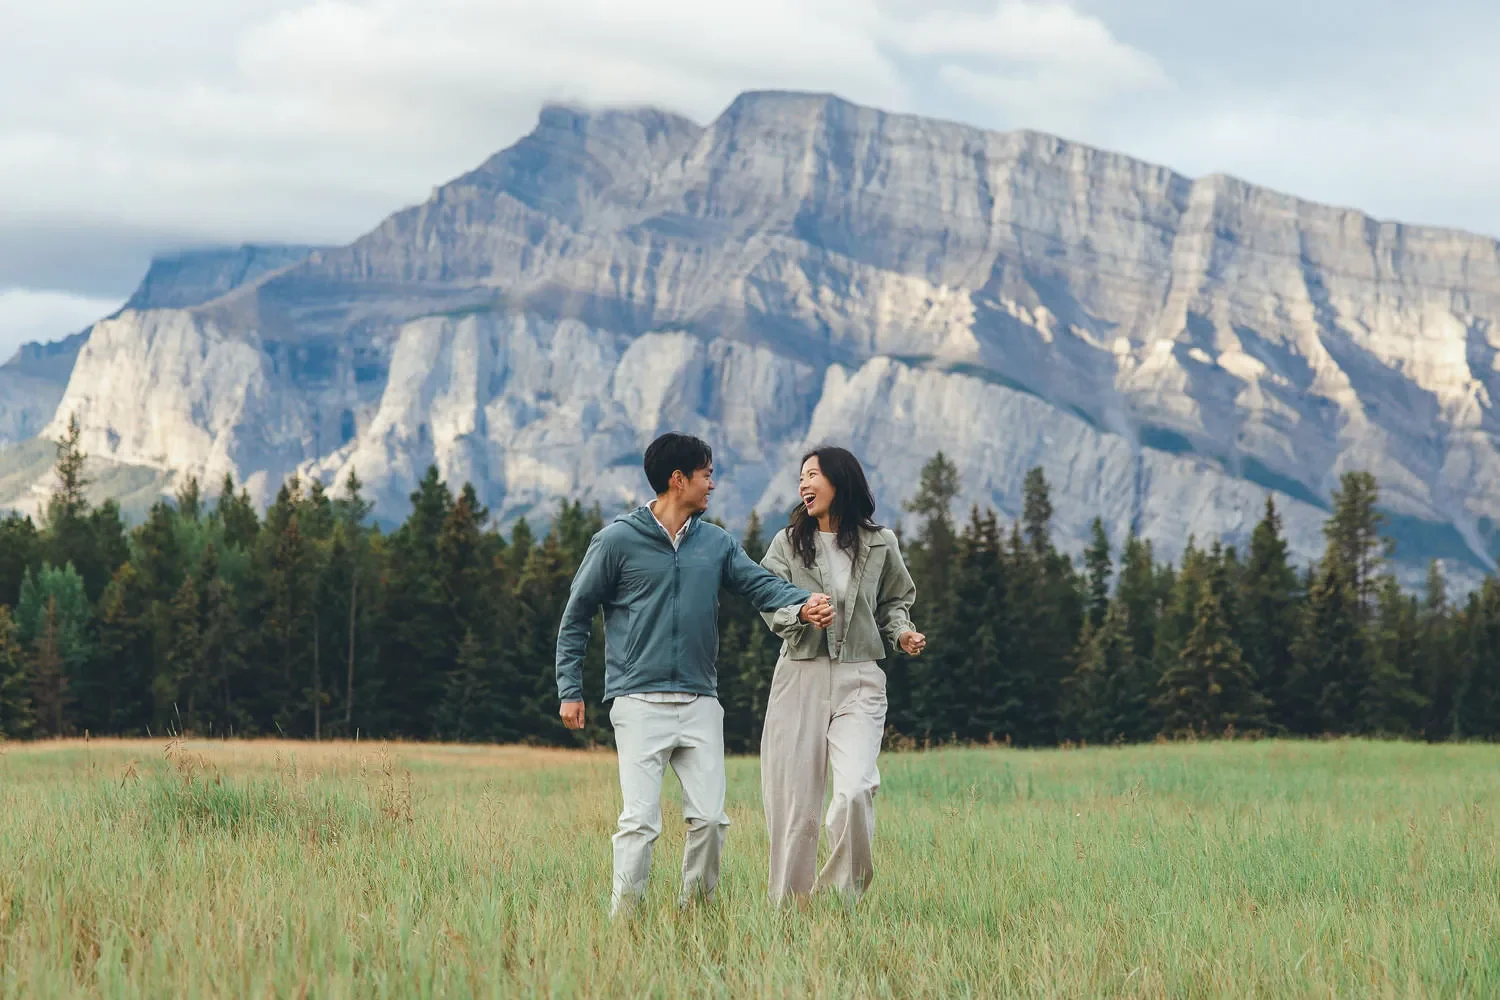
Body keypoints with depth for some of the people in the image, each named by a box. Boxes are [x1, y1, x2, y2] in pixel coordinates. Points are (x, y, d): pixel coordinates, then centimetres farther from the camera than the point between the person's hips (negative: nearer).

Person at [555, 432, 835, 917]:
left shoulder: (716, 544, 12)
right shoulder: (618, 540, 0)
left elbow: (760, 583, 0)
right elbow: (576, 616, 4)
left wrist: (802, 605, -22)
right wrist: (570, 689, -1)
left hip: (700, 702, 4)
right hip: (640, 700, -4)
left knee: (709, 816, -1)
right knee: (641, 818, -11)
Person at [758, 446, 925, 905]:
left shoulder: (879, 544, 8)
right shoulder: (788, 543, 7)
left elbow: (894, 601, 22)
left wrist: (902, 632, 1)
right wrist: (802, 612, -26)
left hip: (859, 681, -1)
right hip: (800, 677, 1)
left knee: (854, 790, -21)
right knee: (793, 804, -1)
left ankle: (841, 898, -4)